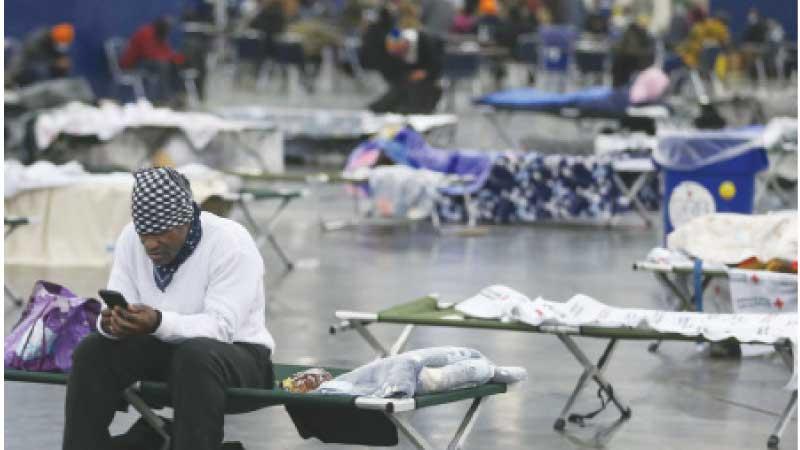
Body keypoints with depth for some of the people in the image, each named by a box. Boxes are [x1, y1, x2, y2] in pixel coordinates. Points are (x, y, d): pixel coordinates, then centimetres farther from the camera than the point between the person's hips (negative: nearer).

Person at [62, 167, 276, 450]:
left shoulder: (231, 243, -21)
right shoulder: (131, 239, -3)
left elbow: (221, 326, -28)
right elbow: (116, 309, -5)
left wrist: (159, 323, -44)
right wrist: (112, 323, -31)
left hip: (237, 353, -5)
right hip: (166, 350, 6)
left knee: (194, 357, -38)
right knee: (92, 351, -17)